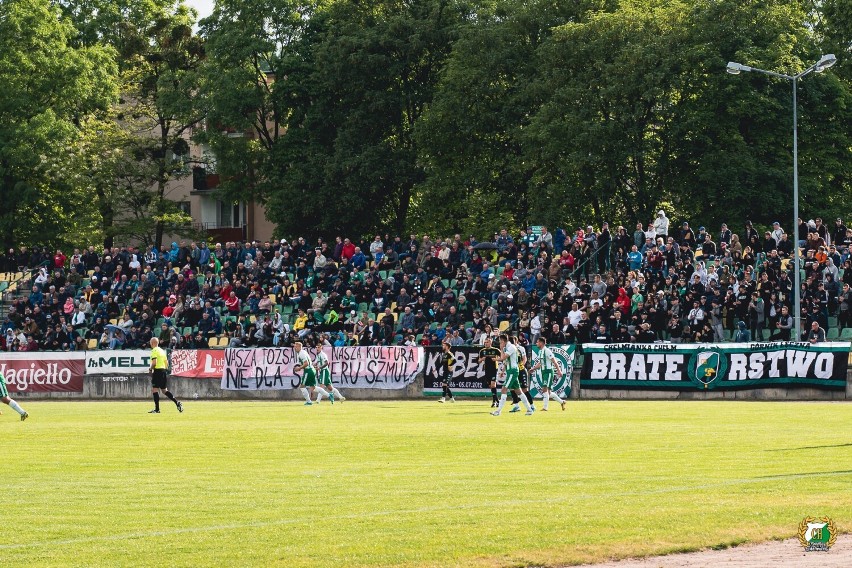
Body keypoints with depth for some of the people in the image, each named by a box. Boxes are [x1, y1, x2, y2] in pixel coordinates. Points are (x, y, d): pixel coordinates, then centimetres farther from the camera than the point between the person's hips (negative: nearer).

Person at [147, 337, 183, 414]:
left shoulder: (154, 351, -9)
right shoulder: (162, 350, 17)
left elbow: (154, 362, -19)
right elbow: (167, 363, 18)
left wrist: (150, 369, -4)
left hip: (157, 370, -8)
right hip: (163, 370, 8)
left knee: (154, 389, -4)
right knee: (164, 390, 14)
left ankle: (157, 409, -8)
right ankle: (177, 402, 2)